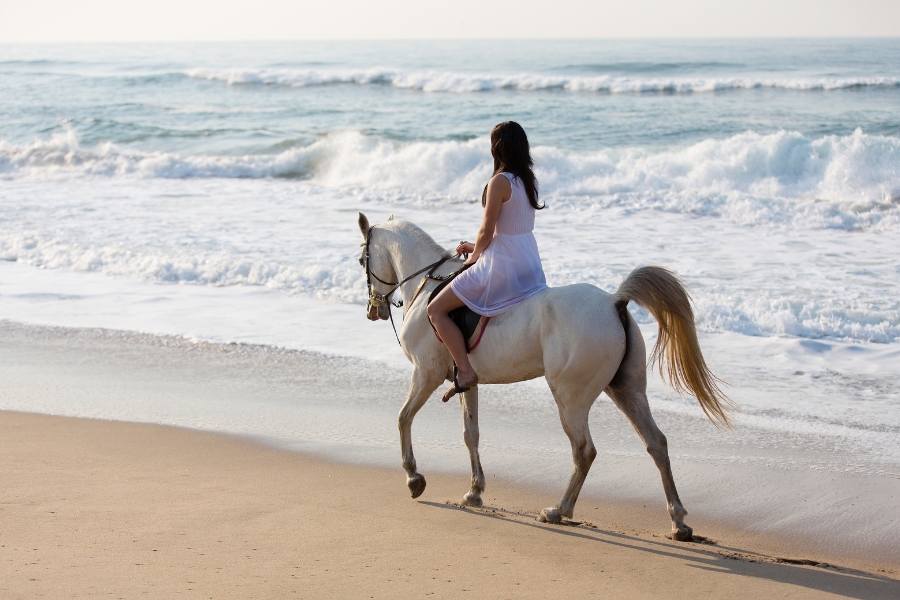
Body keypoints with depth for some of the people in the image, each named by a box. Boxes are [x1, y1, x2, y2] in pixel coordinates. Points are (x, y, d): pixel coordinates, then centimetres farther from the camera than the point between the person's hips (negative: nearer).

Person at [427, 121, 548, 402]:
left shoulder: (499, 182, -18)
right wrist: (476, 247, 19)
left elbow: (487, 231, -16)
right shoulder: (528, 180, 7)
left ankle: (465, 371, -9)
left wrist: (474, 255, 4)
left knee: (436, 310, -2)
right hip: (531, 269, 9)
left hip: (502, 270, -9)